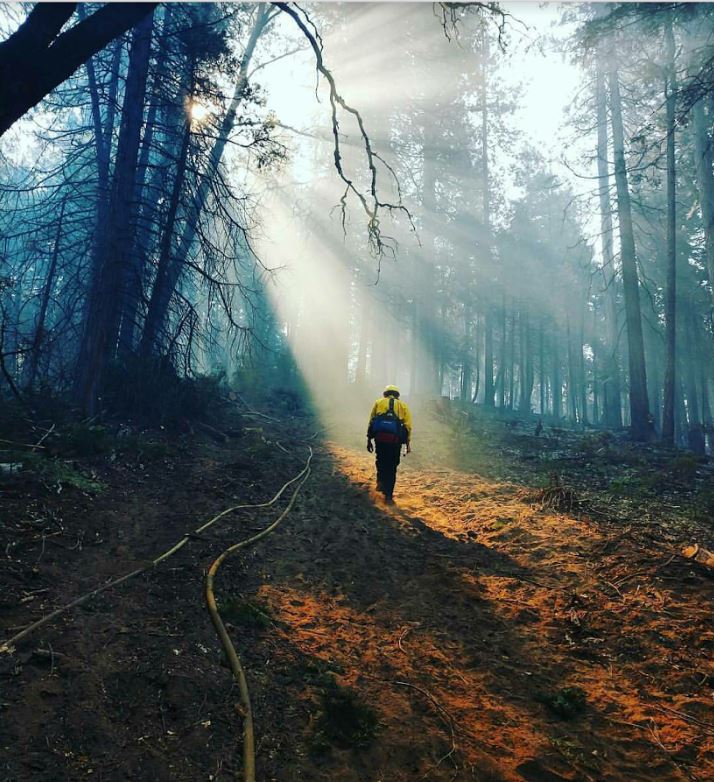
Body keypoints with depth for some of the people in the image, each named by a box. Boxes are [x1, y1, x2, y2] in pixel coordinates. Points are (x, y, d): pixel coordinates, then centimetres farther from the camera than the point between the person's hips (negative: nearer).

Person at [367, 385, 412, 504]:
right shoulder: (403, 405, 18)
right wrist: (408, 443, 7)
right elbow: (408, 426, 6)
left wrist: (369, 440, 12)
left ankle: (380, 481, 7)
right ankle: (388, 496, 6)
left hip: (379, 436, 0)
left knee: (381, 460, 26)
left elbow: (371, 422, 10)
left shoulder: (378, 402, 18)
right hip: (395, 438, 0)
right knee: (391, 467, 8)